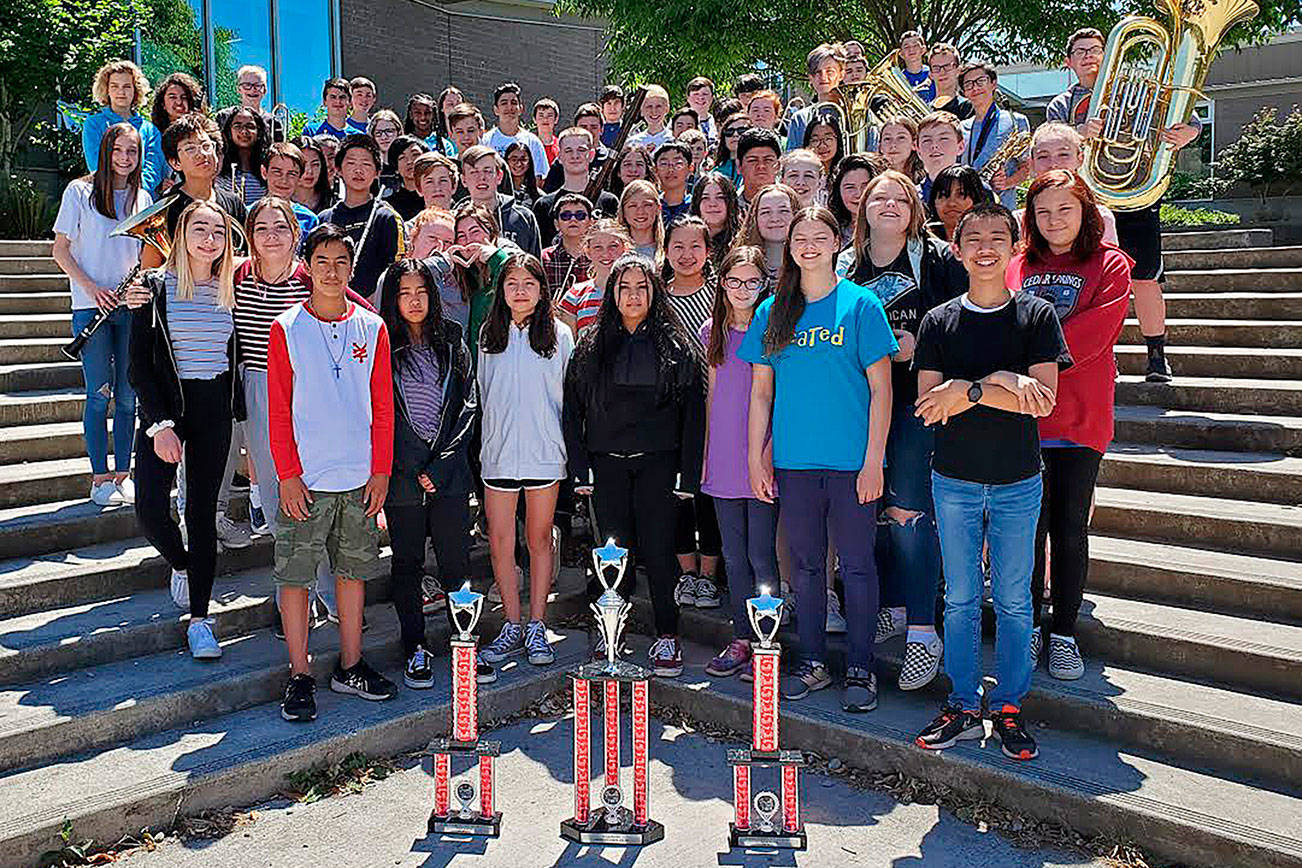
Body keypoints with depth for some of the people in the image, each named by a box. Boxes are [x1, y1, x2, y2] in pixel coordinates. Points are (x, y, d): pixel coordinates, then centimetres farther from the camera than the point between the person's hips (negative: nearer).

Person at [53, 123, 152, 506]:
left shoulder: (143, 197, 12)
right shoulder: (80, 191, 2)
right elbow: (60, 249, 1)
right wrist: (90, 287, -12)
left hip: (131, 306, 3)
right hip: (91, 306, -3)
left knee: (128, 396, 4)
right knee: (100, 394, -4)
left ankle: (122, 474, 13)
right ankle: (99, 478, 5)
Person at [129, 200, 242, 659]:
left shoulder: (229, 291, 7)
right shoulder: (157, 287, -1)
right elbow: (138, 365, -5)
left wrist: (237, 415, 6)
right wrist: (159, 424, -14)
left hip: (214, 414, 2)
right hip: (163, 409, -2)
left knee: (203, 512, 3)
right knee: (150, 509, -11)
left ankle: (199, 619, 9)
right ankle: (181, 565, 24)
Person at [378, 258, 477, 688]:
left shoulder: (452, 341, 7)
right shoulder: (381, 345, 2)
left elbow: (468, 405, 4)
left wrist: (441, 464, -5)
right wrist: (414, 470, -8)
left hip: (449, 472, 1)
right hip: (402, 473, -1)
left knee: (456, 559, 1)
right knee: (407, 562, 7)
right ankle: (415, 648, 17)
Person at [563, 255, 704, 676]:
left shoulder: (674, 345, 4)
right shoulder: (592, 346, 9)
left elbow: (692, 411, 2)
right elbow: (573, 409, 9)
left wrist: (687, 472, -4)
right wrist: (579, 468, 1)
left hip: (657, 462, -1)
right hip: (607, 463, 2)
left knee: (657, 548, -2)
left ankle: (667, 636, 11)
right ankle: (607, 634, 19)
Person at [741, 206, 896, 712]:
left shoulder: (861, 304, -1)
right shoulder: (772, 312, 8)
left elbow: (880, 389, -3)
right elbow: (761, 391, 10)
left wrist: (874, 460, -9)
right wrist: (755, 458, 5)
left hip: (851, 459, -3)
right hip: (794, 460, 3)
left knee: (857, 565, 4)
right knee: (806, 564, 11)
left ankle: (860, 669, 16)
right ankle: (812, 663, 24)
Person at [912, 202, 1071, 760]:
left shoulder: (1037, 316, 0)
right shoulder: (938, 321, 2)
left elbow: (1042, 401, -11)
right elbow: (928, 405, -7)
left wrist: (969, 390, -18)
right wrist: (1002, 382, -17)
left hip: (1017, 482, -1)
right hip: (954, 480, 1)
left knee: (1013, 600, 6)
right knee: (961, 599, 8)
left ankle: (1008, 708, 19)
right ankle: (963, 706, 19)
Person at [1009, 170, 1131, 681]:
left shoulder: (1109, 265, 2)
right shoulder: (1018, 267, 11)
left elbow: (1091, 333, -12)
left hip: (1079, 417, -2)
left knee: (1069, 529, 5)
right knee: (1028, 525, 5)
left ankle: (1063, 634, 17)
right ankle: (1030, 627, 20)